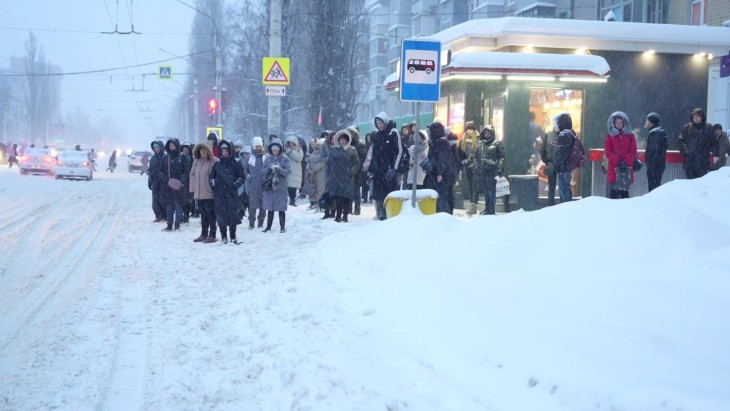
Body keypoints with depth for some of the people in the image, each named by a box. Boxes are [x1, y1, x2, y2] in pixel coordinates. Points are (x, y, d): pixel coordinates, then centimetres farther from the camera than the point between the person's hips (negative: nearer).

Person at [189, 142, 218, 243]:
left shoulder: (214, 162, -11)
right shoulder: (196, 161, 10)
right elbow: (192, 175, 15)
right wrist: (192, 189, 12)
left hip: (209, 194, -6)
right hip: (199, 193, 7)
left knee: (211, 214, 1)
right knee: (203, 214, 15)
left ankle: (212, 235, 7)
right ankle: (204, 234, 23)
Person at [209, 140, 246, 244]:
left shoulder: (235, 164, 4)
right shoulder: (217, 164, 11)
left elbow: (242, 177, 6)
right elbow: (210, 177, 20)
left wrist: (235, 184, -4)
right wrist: (213, 183, 4)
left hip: (231, 193, -2)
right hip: (219, 193, 2)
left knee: (233, 214, -5)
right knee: (221, 215, 0)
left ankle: (233, 237, 4)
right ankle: (224, 237, 7)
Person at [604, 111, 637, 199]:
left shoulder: (630, 136, 12)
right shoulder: (610, 136, 9)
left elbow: (633, 151, 5)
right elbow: (608, 152, 1)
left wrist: (626, 162, -9)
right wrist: (618, 162, -11)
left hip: (627, 168, 1)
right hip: (614, 167, -1)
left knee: (625, 192, 2)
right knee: (613, 193, -5)